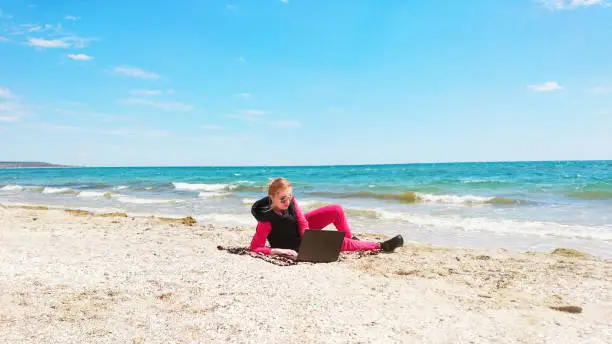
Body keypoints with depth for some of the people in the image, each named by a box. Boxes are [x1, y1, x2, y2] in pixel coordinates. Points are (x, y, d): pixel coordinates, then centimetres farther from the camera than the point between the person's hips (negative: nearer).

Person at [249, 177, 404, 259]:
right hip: (297, 245, -6)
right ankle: (381, 245, 3)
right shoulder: (266, 220, -35)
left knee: (336, 210, -6)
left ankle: (350, 238, 17)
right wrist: (279, 250, -39)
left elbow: (303, 222, -10)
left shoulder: (290, 201, -19)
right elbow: (255, 247, -32)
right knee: (340, 243, -15)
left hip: (303, 228, 6)